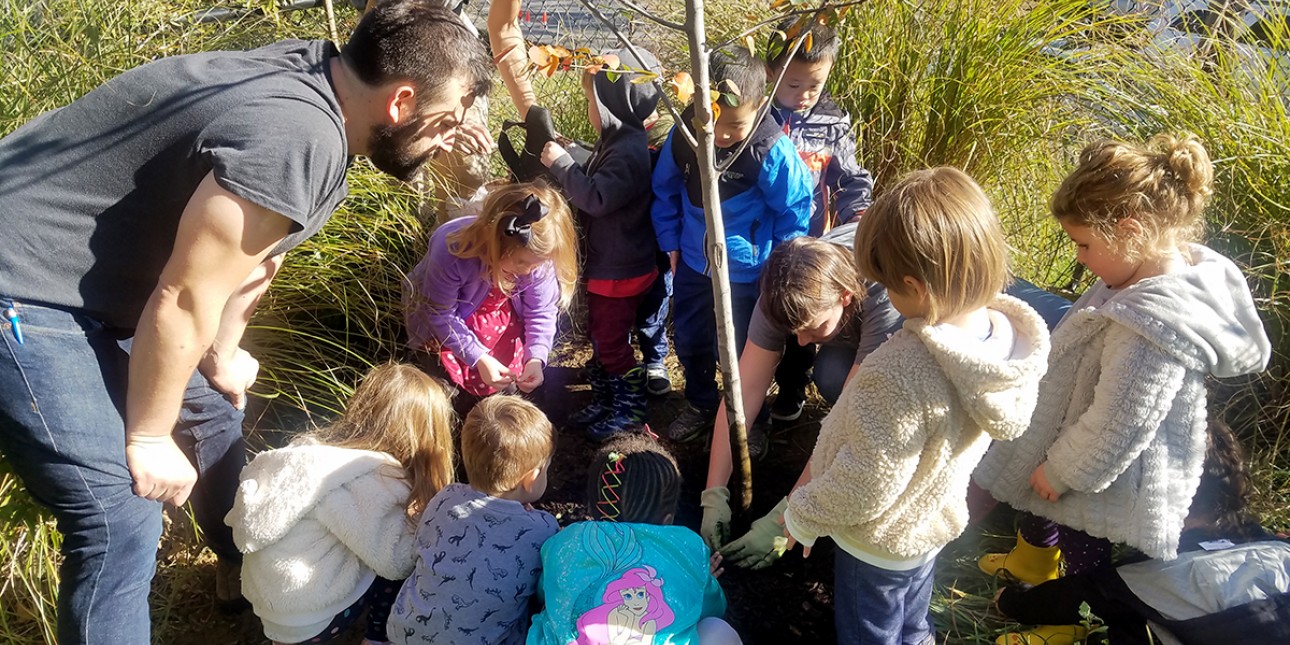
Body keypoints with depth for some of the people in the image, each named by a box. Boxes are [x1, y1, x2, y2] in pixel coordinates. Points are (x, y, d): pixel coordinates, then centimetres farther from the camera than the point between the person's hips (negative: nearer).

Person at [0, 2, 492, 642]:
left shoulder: (313, 70, -1)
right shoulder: (298, 139, -31)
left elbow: (251, 253, 10)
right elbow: (184, 300, -26)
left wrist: (221, 356, 19)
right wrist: (148, 438, -12)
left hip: (91, 268, 10)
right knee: (121, 524, -11)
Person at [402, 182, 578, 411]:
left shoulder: (538, 256, -29)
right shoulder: (451, 252, -39)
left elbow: (541, 312, -16)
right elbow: (440, 316, -25)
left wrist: (535, 357, -31)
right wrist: (478, 358, -30)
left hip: (498, 319, 3)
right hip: (441, 331, -3)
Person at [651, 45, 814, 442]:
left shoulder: (772, 151, -25)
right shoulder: (683, 135, -13)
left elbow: (794, 210, -11)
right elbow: (665, 190, 5)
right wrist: (671, 241, 5)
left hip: (746, 272, -4)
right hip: (692, 264, 5)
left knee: (738, 350, 12)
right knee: (689, 339, 21)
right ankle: (701, 405, 47)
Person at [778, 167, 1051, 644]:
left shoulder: (900, 372, -43)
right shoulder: (1004, 332, -18)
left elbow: (863, 487, -33)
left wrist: (801, 515, -12)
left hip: (880, 542, -6)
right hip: (936, 520, 7)